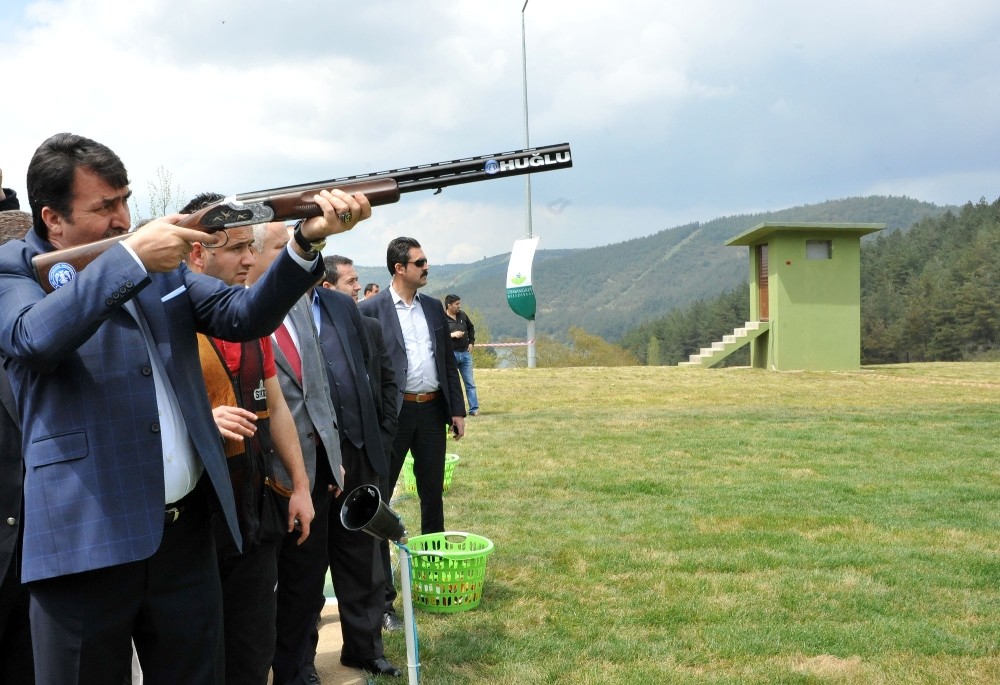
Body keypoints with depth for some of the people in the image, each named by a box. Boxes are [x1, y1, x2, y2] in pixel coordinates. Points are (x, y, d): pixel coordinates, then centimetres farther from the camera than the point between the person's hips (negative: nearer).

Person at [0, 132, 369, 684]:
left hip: (186, 530, 5)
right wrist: (130, 257, -26)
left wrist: (308, 240, -11)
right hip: (87, 541, -4)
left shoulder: (162, 262, 12)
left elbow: (244, 316, 3)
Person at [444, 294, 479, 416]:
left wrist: (471, 342, 13)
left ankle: (474, 409, 10)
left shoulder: (463, 315, 7)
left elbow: (471, 328, 24)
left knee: (470, 383, 6)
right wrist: (452, 335, -22)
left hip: (465, 353, 5)